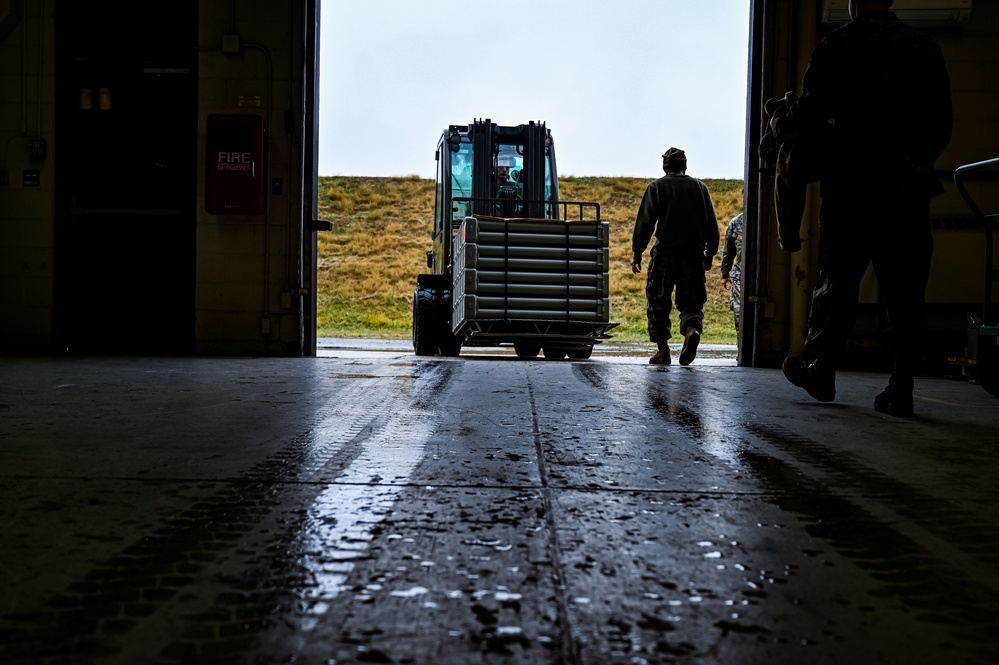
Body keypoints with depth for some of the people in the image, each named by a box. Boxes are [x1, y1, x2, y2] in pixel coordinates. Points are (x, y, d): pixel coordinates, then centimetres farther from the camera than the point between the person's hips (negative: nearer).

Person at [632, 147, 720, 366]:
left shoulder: (656, 187, 3)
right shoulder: (699, 187, 11)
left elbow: (645, 223, -4)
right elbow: (712, 226, 12)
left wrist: (636, 252, 0)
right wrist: (710, 254, 20)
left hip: (664, 253, -2)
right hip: (694, 255, 2)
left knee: (658, 303, 7)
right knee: (691, 302, 9)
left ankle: (662, 349, 3)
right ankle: (692, 329, -20)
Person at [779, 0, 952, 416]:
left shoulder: (839, 44, -1)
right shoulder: (926, 48, 12)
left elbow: (813, 109, -9)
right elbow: (942, 127, 14)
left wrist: (793, 109, 13)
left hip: (852, 186, -3)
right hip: (911, 188, 3)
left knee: (837, 283, 7)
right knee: (905, 292, 2)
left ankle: (820, 371, 17)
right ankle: (900, 390, 1)